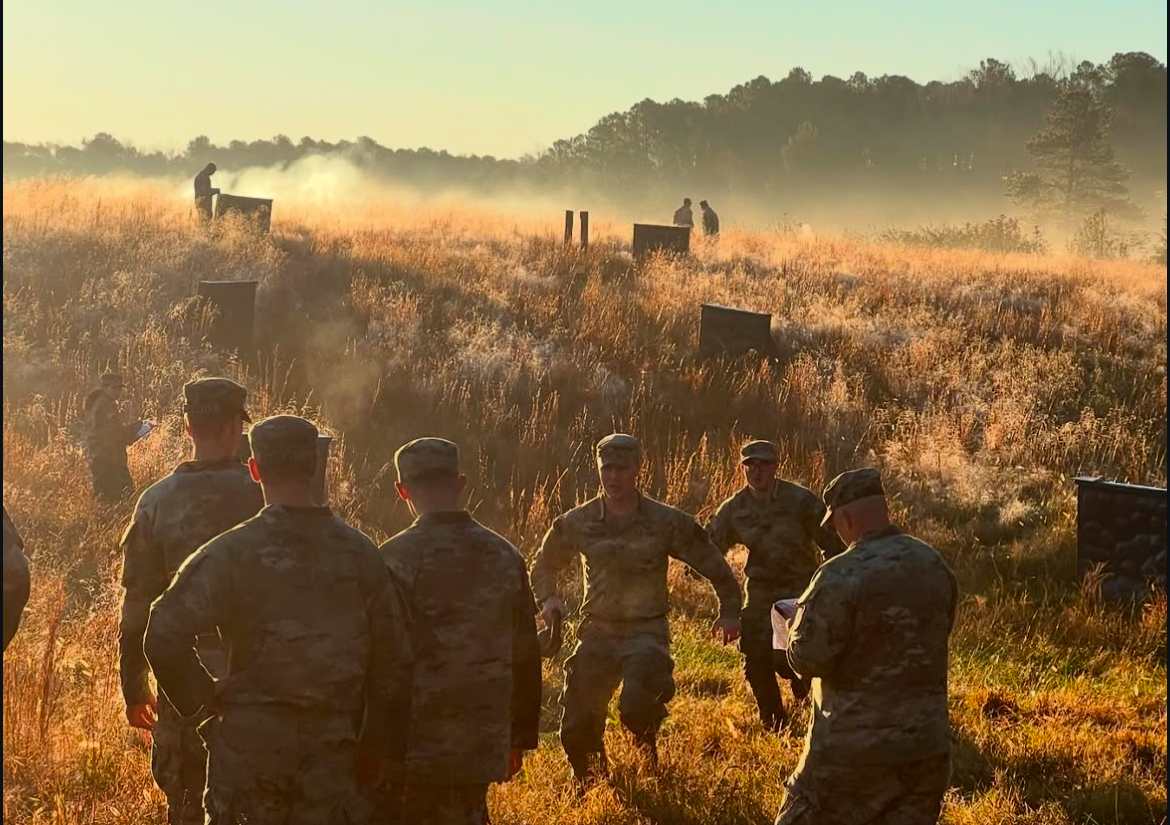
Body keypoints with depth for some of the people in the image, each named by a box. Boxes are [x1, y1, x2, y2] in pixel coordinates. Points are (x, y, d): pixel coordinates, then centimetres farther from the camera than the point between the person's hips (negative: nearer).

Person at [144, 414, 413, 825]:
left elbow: (165, 637, -17)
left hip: (251, 743, -2)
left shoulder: (232, 552, -9)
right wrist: (375, 745, 13)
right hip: (331, 748, 3)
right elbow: (392, 657, 4)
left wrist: (202, 699, -1)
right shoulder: (358, 552, 2)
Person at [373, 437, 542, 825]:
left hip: (412, 749, -5)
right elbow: (526, 658, 8)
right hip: (481, 749, 5)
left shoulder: (397, 560, -13)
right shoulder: (506, 557, 3)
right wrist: (520, 738, 18)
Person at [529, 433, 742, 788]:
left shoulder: (667, 522, -7)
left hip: (646, 632, -3)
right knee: (577, 730, 4)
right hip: (597, 632, 3)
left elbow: (714, 566, 4)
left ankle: (649, 762, 7)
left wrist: (729, 611, 0)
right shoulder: (577, 523, 0)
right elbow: (543, 566, 17)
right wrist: (548, 599, 0)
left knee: (637, 707, -28)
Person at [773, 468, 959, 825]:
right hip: (927, 742, 6)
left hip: (855, 746, -6)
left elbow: (807, 657, -16)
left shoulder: (841, 576, -19)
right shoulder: (935, 565, 3)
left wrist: (798, 619, 4)